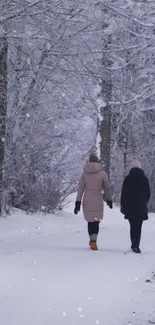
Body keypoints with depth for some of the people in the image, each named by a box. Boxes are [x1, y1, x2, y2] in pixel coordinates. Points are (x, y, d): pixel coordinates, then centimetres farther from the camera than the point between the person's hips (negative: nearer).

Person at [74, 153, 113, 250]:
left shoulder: (84, 174, 4)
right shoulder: (102, 173, -2)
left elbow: (80, 189, 2)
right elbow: (107, 188, 2)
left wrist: (78, 203, 4)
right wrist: (109, 200, 14)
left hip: (87, 201, 2)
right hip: (98, 200, -2)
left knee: (90, 221, 14)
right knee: (96, 221, -3)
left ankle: (92, 241, 22)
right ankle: (93, 241, -20)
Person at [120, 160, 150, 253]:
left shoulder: (128, 179, -2)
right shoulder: (145, 179, 0)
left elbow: (123, 193, -2)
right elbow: (148, 193, 6)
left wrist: (123, 205, 5)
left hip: (130, 206, 0)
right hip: (141, 207, 0)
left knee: (133, 226, 11)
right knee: (138, 226, 2)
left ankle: (135, 245, 5)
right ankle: (136, 245, -7)